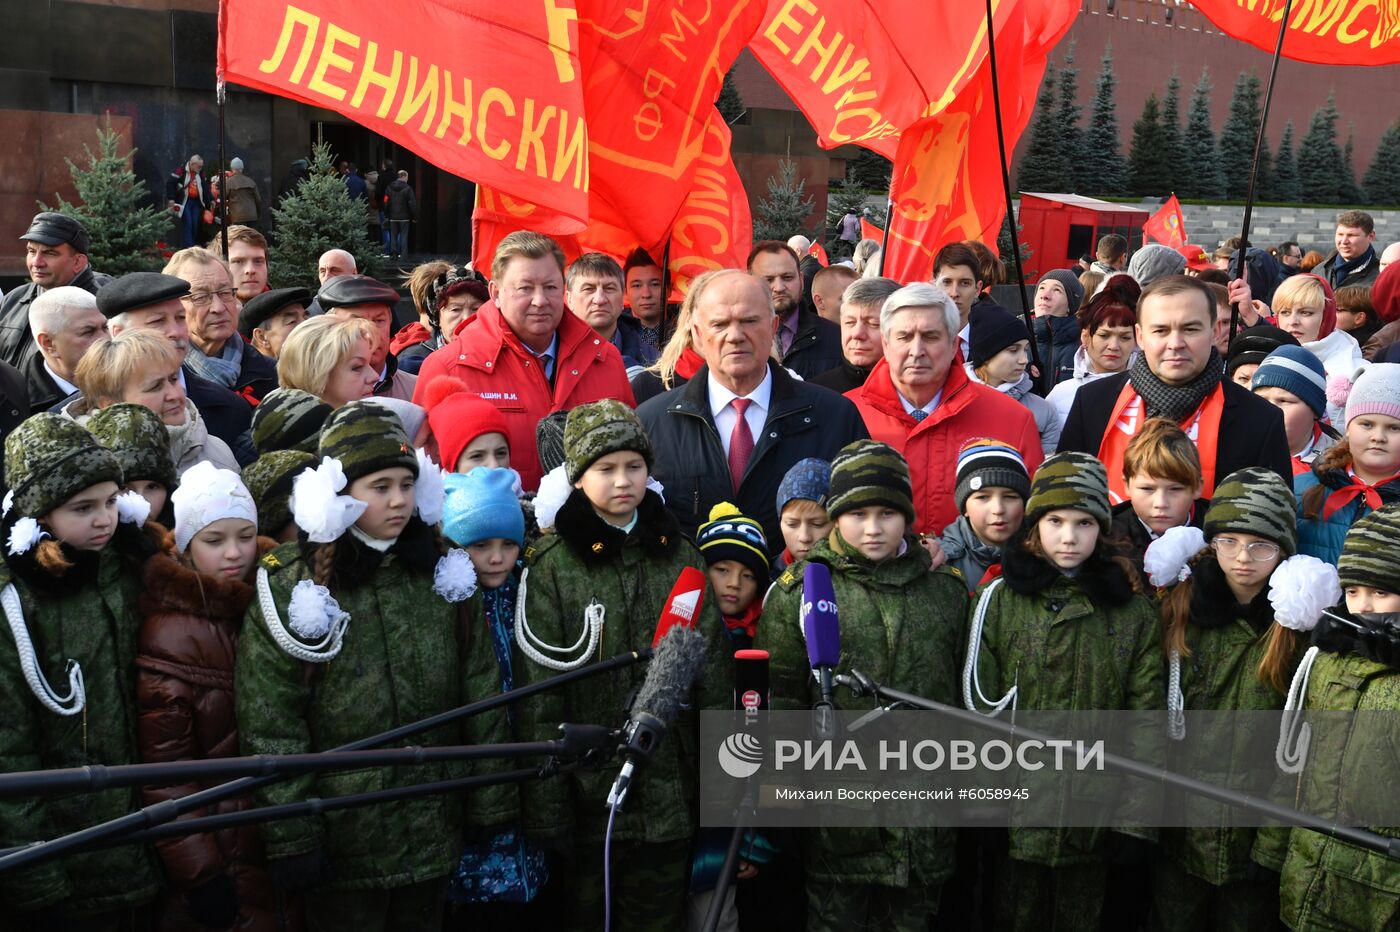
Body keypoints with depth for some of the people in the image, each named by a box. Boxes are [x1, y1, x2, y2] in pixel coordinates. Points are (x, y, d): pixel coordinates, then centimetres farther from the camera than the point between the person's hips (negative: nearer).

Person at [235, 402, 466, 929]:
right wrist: (291, 838, -14)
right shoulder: (291, 587, -12)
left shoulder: (438, 569, 3)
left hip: (431, 832, 4)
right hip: (342, 841, -4)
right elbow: (269, 728, -12)